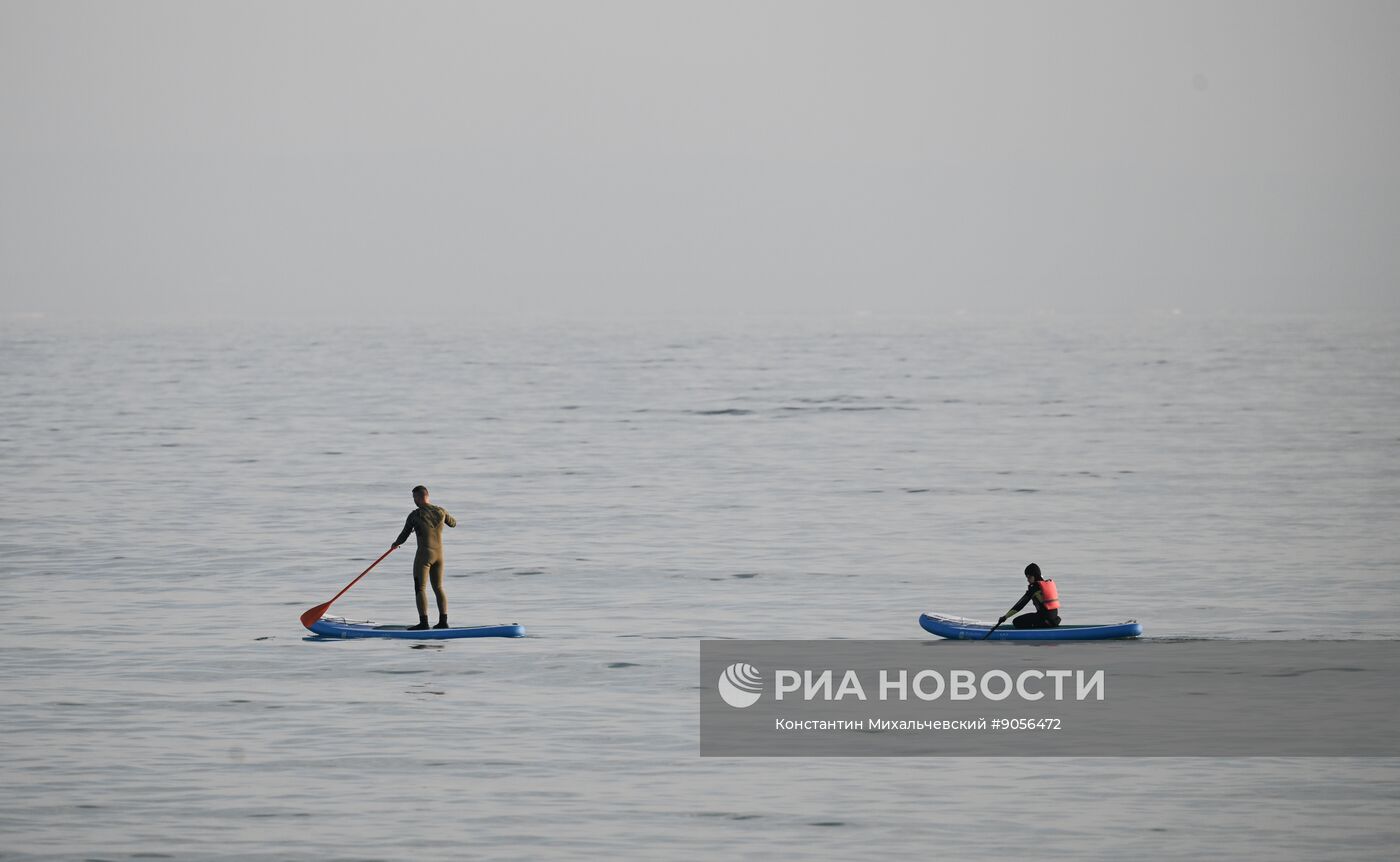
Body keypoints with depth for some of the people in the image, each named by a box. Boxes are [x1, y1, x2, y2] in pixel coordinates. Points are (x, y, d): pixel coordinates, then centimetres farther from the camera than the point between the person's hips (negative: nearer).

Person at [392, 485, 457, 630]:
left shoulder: (414, 515, -11)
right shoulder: (440, 511, 2)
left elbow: (403, 536, -2)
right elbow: (453, 523, 21)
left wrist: (396, 543, 18)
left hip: (424, 554, -6)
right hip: (439, 554, 6)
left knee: (420, 589, -3)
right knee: (438, 588, 15)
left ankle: (424, 622, -11)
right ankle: (443, 620, 11)